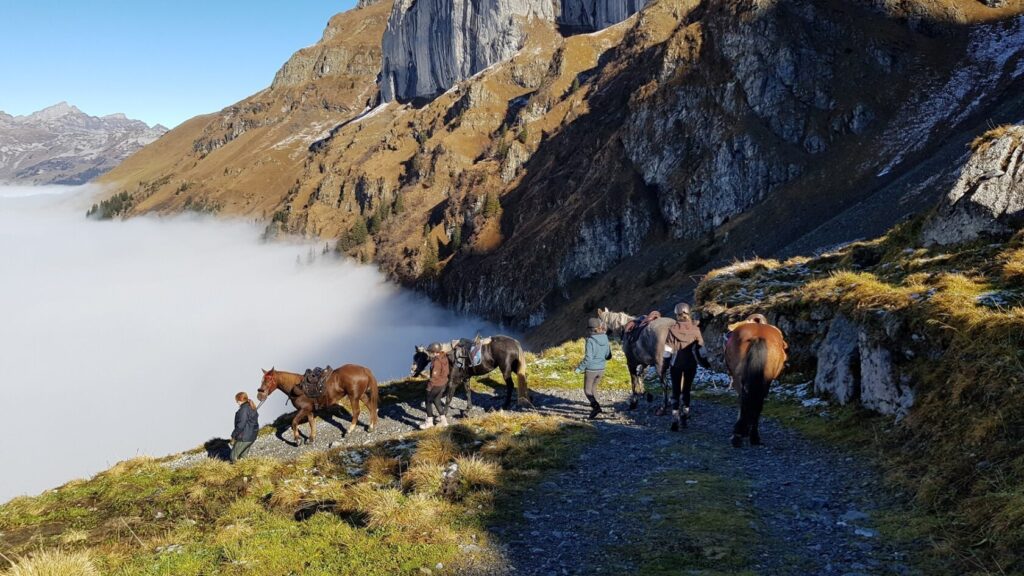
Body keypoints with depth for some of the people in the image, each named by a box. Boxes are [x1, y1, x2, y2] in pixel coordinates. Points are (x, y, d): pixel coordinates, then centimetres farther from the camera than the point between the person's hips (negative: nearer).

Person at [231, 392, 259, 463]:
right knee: (242, 455, 21)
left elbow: (241, 424, -23)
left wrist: (233, 435, -12)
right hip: (252, 436, 10)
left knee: (234, 456, 2)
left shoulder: (244, 409, -20)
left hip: (244, 437, -10)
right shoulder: (252, 408, 9)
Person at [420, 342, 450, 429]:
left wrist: (429, 386, -15)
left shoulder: (436, 362, -27)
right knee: (436, 400, 23)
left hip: (436, 385, -9)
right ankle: (443, 419, 29)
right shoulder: (444, 357, -1)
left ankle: (429, 421, 17)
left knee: (428, 401, 8)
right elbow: (449, 370, 10)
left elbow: (434, 376, -25)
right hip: (444, 383, 9)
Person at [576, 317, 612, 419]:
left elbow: (588, 358, -23)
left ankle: (596, 406, -12)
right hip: (601, 369, 6)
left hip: (591, 369, -6)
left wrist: (579, 368, -12)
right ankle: (595, 406, 30)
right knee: (593, 387, 26)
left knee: (587, 390, 8)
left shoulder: (590, 341, -20)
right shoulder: (605, 339, -2)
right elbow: (608, 356, 4)